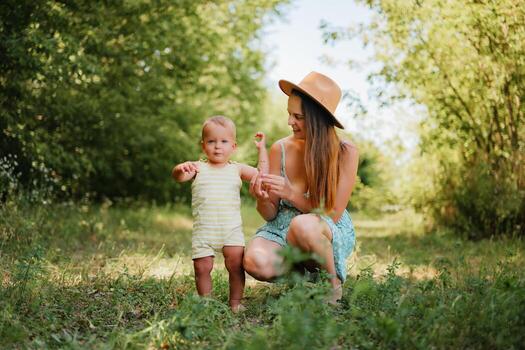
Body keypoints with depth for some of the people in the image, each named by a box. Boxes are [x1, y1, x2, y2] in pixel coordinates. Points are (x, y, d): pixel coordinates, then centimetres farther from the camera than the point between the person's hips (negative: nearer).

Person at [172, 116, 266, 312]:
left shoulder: (237, 170, 8)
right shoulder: (198, 168, 4)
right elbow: (178, 177, -13)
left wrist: (261, 149, -2)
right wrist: (181, 169, -36)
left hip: (231, 229, 0)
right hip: (203, 230, 0)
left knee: (235, 263, -10)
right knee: (202, 267, -2)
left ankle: (235, 302, 6)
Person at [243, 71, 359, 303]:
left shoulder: (345, 153, -11)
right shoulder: (280, 149, -4)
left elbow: (333, 214, -11)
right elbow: (270, 215, 0)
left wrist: (292, 194, -25)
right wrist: (262, 200, -25)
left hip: (330, 231, -2)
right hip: (283, 228, 2)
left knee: (303, 225, -39)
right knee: (255, 261, -31)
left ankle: (334, 285, -10)